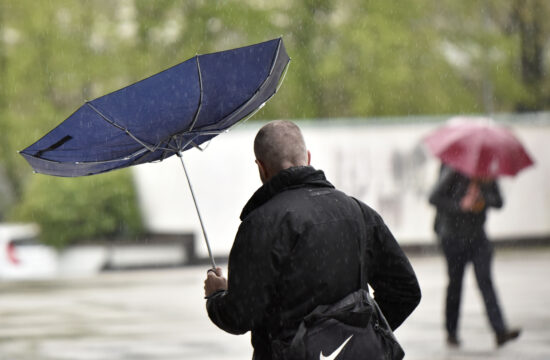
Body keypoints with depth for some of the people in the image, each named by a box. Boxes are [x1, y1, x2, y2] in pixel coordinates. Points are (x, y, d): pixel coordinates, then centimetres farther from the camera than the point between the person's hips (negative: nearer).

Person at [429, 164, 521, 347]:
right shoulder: (455, 173, -12)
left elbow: (498, 201, 1)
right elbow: (434, 197, -15)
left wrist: (483, 200, -20)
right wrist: (461, 205, -23)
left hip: (477, 234, 3)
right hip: (453, 235, -3)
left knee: (485, 280, -9)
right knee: (455, 283, 6)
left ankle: (500, 331, -19)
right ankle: (451, 333, 21)